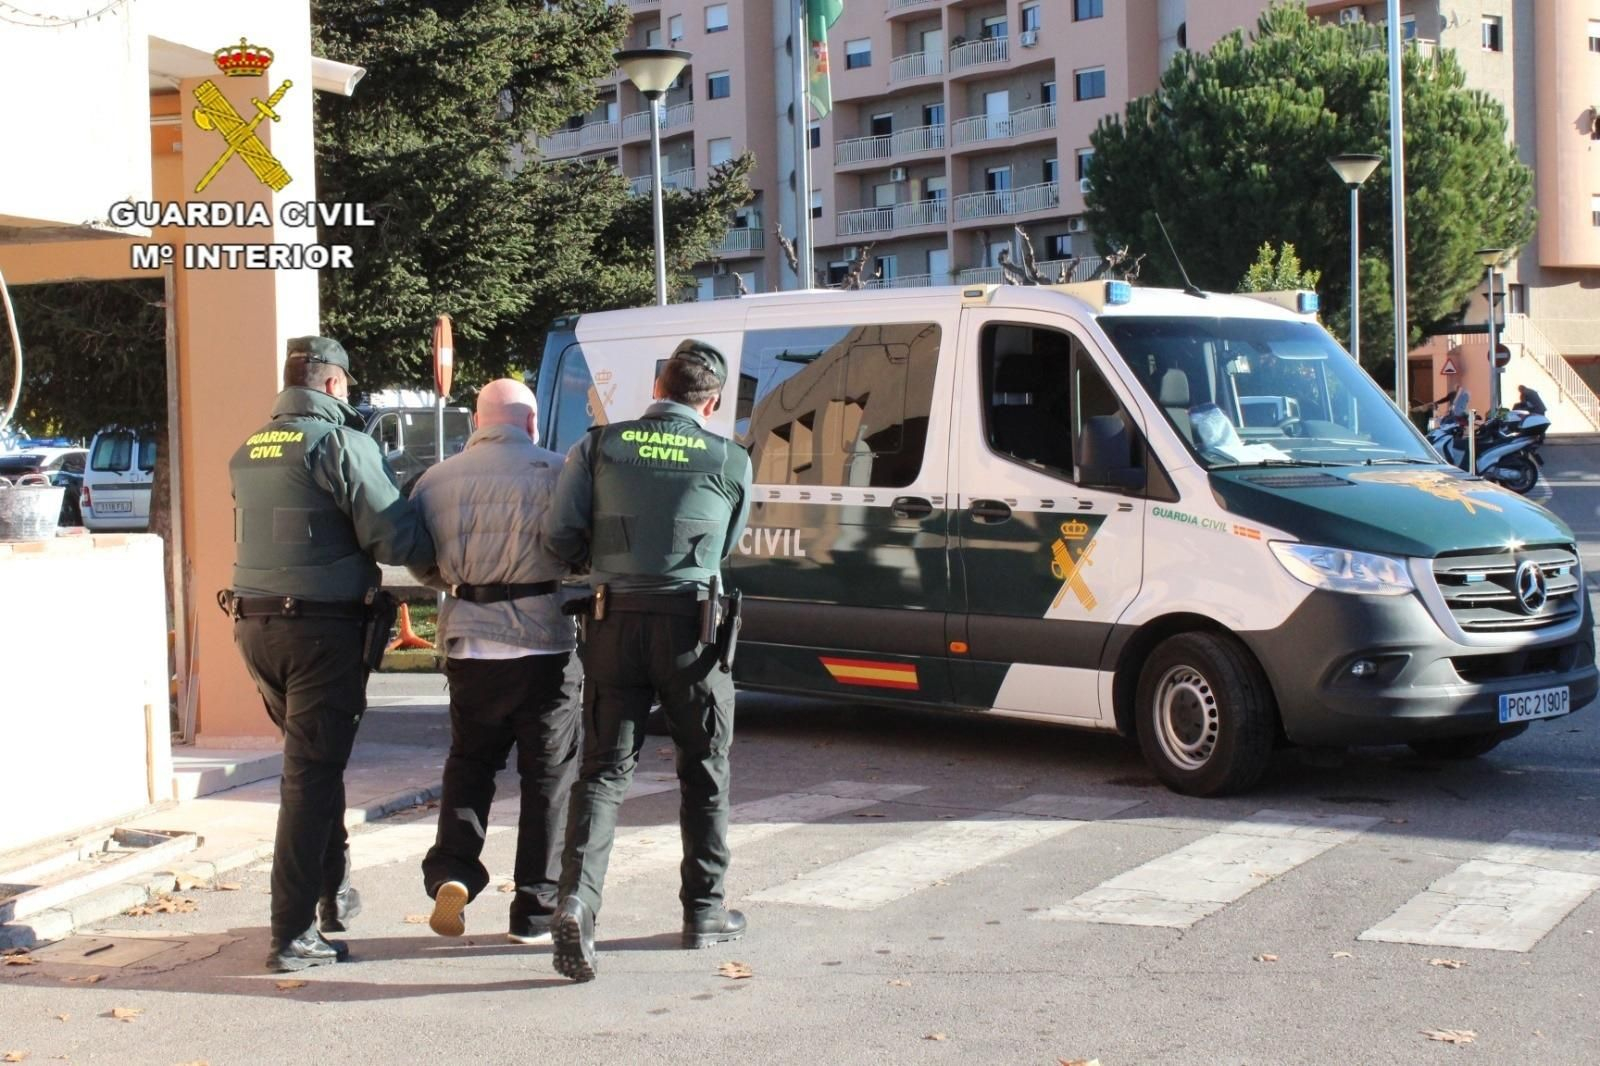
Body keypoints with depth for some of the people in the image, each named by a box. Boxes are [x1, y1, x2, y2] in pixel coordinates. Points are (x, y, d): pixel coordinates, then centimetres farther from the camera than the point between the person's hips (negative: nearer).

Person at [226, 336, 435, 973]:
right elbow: (394, 537, -16)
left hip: (256, 624, 7)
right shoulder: (341, 444, -10)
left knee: (314, 760, 24)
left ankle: (331, 891, 32)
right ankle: (294, 933, -4)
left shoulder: (249, 451, 12)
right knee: (311, 774, -4)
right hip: (323, 628, -7)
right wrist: (440, 557, 3)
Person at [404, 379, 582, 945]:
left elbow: (423, 567, 14)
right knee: (549, 776, 9)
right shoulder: (554, 472, -7)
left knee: (469, 762, 21)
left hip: (469, 643, 3)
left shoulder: (435, 480, 5)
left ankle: (451, 870, 2)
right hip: (544, 641, -3)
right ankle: (535, 909, 12)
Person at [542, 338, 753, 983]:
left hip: (615, 622, 1)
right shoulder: (729, 461, 1)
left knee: (603, 769, 6)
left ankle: (576, 900, -13)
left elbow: (559, 535, -2)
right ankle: (704, 914, 22)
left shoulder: (599, 447, 3)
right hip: (691, 625, -1)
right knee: (705, 771, 14)